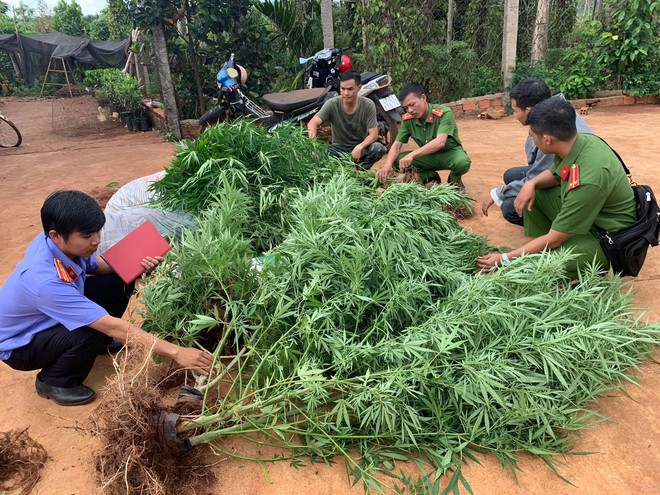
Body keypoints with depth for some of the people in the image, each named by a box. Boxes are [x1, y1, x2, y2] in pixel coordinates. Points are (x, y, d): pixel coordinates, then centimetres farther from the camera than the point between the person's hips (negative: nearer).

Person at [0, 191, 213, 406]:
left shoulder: (60, 242, -21)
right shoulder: (46, 282, -42)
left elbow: (95, 265, 1)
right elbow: (112, 326, -42)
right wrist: (176, 352, -43)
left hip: (48, 318, 7)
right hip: (18, 345, -7)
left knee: (120, 281, -8)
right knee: (92, 331, -34)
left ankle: (99, 342, 18)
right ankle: (53, 382, -3)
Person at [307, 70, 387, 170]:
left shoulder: (368, 105, -11)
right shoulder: (332, 104, -12)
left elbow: (373, 134, -14)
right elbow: (312, 123, -23)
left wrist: (359, 147, -34)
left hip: (361, 147, 1)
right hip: (339, 148, 0)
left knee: (377, 148, -31)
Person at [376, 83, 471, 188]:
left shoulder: (444, 113, -24)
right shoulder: (407, 119, -9)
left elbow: (440, 142, -38)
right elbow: (397, 145, -10)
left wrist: (412, 155, -51)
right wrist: (388, 164, -32)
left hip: (450, 152, -4)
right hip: (429, 156, 4)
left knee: (462, 162, -38)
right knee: (397, 160, -19)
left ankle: (454, 181, -1)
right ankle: (431, 177, 3)